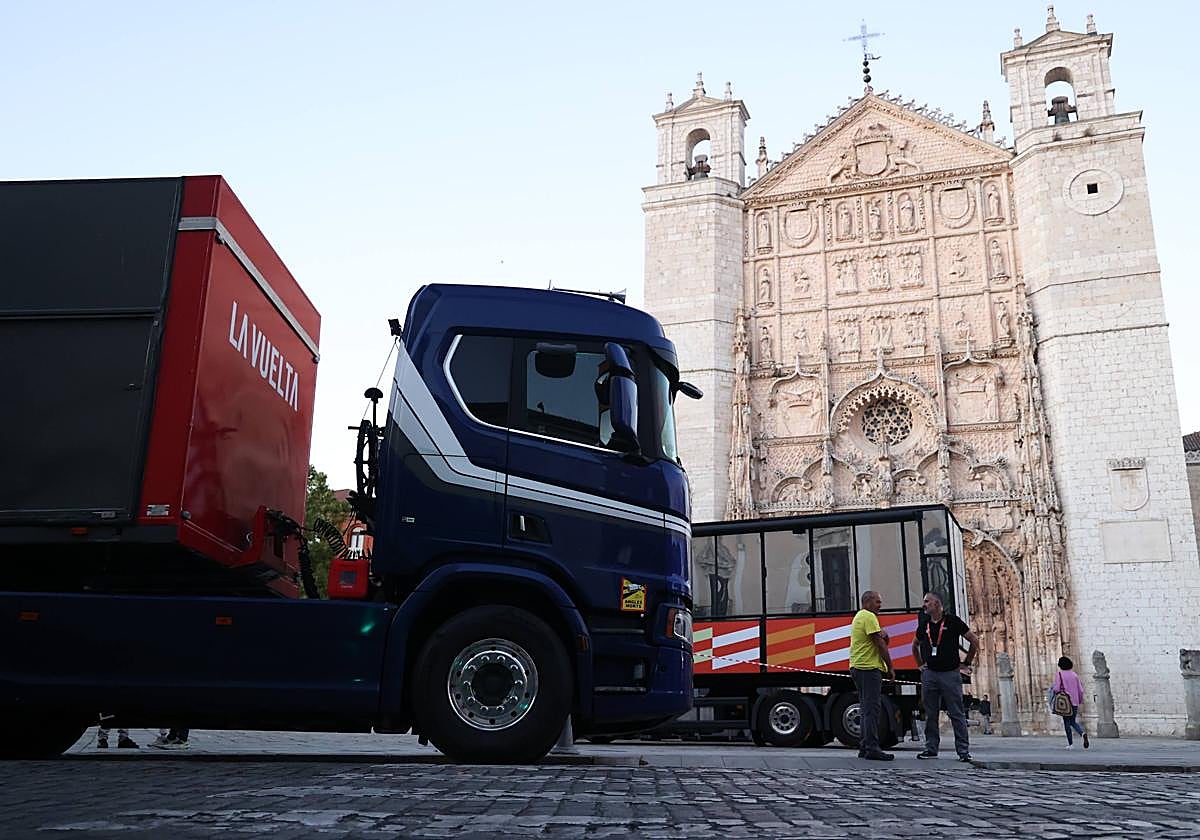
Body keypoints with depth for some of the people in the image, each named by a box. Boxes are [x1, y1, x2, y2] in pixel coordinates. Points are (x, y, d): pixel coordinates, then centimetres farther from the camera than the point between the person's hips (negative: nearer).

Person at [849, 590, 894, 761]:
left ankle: (865, 747, 16)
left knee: (866, 708, 13)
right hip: (869, 667, -10)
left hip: (857, 667, 10)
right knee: (872, 708, -10)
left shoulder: (859, 616, 21)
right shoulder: (869, 617, -11)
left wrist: (882, 636, -2)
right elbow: (880, 645, -13)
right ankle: (872, 748, -11)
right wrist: (890, 668, -7)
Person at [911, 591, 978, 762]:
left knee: (957, 714, -2)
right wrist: (920, 664, 20)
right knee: (930, 714, 8)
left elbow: (974, 640, 0)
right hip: (929, 674, 5)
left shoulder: (952, 621, -5)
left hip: (950, 673, -5)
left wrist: (967, 663, 2)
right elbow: (915, 645, 28)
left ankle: (963, 750, 2)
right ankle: (931, 748, 15)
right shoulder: (924, 625, 10)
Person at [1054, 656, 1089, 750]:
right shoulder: (1074, 675, 5)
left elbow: (1056, 689, -15)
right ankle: (1083, 733, -13)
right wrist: (1080, 701, 18)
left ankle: (1071, 744, 4)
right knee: (1073, 722, 15)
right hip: (1075, 702, 4)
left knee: (1067, 723, 5)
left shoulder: (1060, 674, -7)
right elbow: (1080, 690, 5)